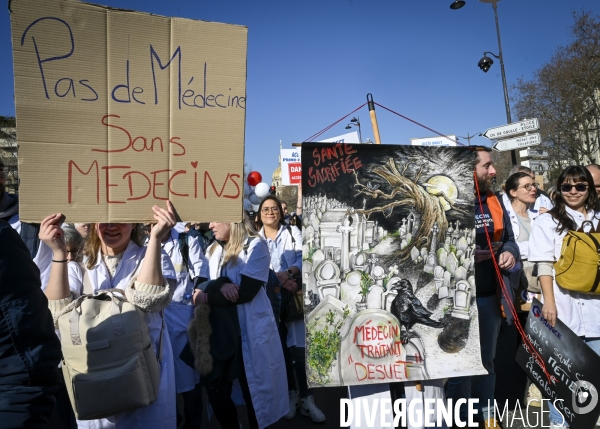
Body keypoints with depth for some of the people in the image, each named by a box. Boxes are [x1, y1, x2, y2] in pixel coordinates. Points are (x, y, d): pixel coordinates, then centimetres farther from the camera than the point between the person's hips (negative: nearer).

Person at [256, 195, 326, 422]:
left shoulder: (293, 232, 9)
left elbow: (303, 258, -4)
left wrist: (288, 273, -21)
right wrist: (279, 279, -18)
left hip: (294, 297, -1)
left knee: (299, 348, -7)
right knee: (280, 349, 9)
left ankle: (306, 398, 2)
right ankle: (290, 394, 23)